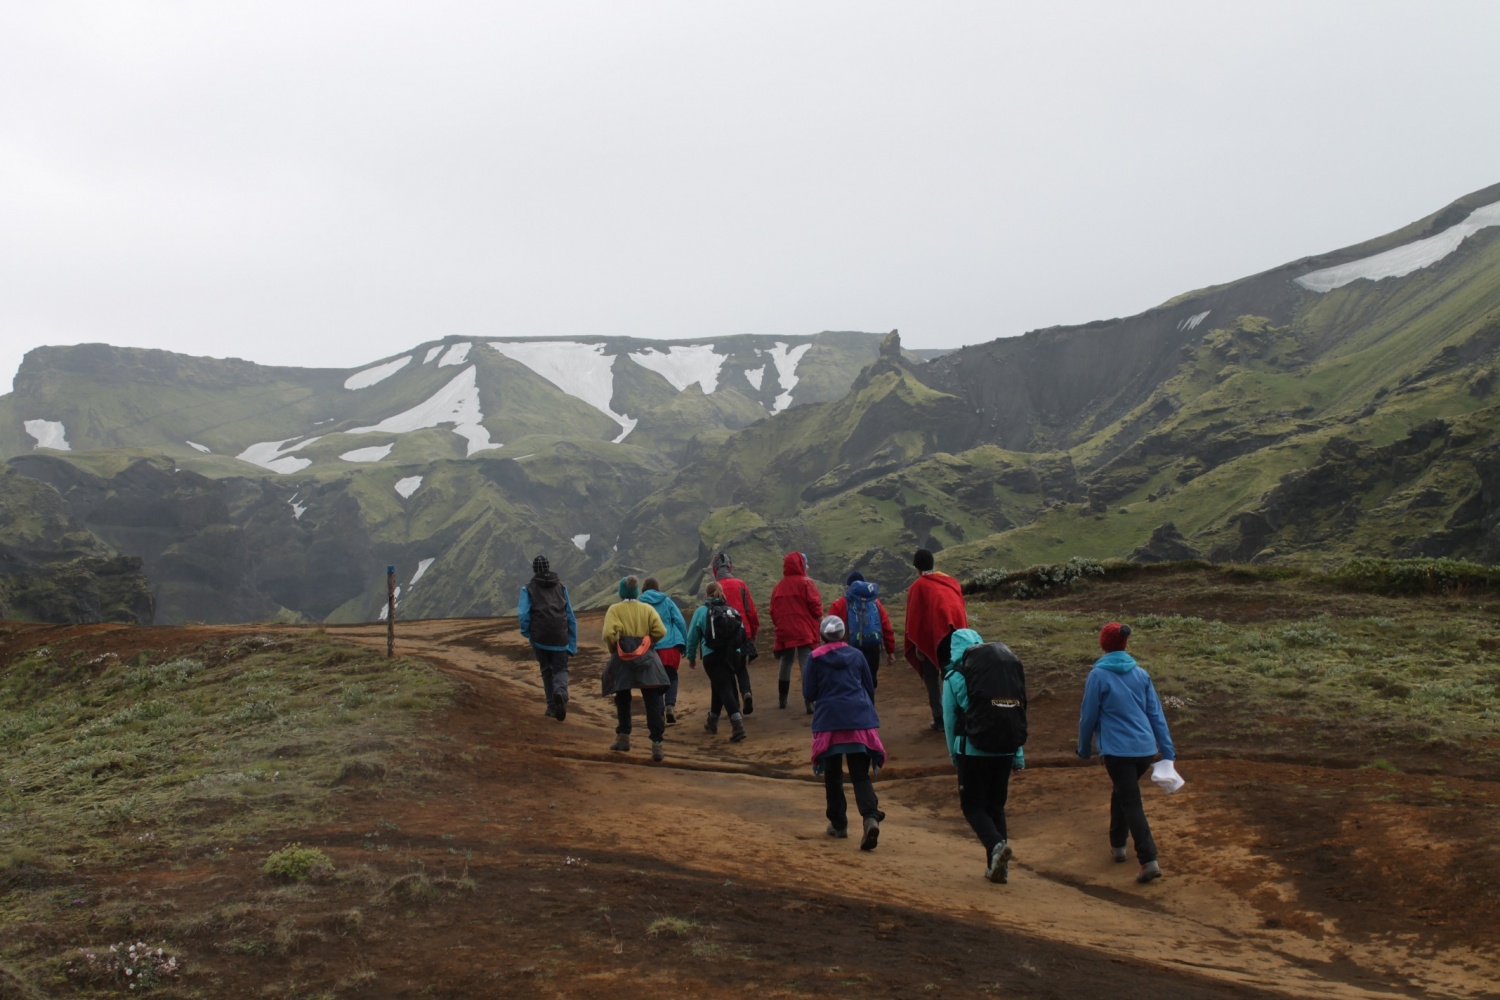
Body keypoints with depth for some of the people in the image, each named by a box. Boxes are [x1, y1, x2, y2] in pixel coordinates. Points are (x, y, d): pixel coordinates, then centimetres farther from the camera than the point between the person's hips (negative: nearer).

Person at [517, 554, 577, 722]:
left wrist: (526, 632, 9)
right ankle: (560, 691, -26)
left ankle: (552, 706, 17)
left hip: (539, 638, -1)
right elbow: (571, 617, 9)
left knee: (547, 670, 17)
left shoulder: (529, 589, 3)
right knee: (560, 669, 6)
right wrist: (573, 644, 13)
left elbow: (523, 614, -10)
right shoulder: (561, 587, 11)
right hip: (560, 638, 1)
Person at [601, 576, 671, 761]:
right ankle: (657, 744, -10)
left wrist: (614, 650, 3)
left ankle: (623, 738, 25)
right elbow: (660, 632, -6)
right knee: (653, 702, -2)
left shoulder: (614, 609, 0)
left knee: (622, 700, 20)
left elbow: (609, 634, -15)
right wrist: (647, 642, 11)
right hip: (646, 659, 0)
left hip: (622, 660, 0)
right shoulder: (647, 608, 5)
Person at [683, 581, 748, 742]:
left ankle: (738, 725, -25)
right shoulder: (732, 610, 11)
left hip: (713, 656, -5)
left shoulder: (702, 611, 2)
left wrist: (691, 657, 15)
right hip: (732, 655, 5)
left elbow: (692, 636, 4)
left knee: (724, 689, -8)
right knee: (719, 686, 23)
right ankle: (712, 721, 38)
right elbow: (742, 633, 10)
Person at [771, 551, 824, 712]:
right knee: (806, 665, -6)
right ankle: (809, 702, -13)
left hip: (784, 632, 5)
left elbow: (773, 610, 9)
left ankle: (783, 699, 26)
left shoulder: (779, 586, 7)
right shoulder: (806, 583, -8)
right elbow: (815, 606, -12)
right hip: (804, 631, -5)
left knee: (786, 663, 18)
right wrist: (818, 614, 9)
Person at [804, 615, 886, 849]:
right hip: (859, 720, 2)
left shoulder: (815, 658, -1)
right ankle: (871, 817, -22)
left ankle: (838, 824, 18)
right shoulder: (856, 655, 7)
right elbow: (870, 689, 13)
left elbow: (808, 694, 0)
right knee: (861, 774, 0)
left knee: (833, 775, 14)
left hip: (829, 721, -1)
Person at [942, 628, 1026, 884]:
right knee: (996, 806, 15)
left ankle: (996, 844, -21)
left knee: (973, 805, 6)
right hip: (1004, 748, 4)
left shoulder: (954, 676, -3)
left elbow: (949, 719, 1)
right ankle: (998, 867, 14)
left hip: (973, 750, -4)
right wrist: (1019, 754, 12)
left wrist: (953, 754, 14)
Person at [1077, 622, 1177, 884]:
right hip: (1146, 749, 5)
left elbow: (1088, 716, -2)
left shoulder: (1098, 675, -7)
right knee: (1122, 793, 25)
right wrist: (1167, 751, 11)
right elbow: (1156, 713, 8)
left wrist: (1084, 748, 13)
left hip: (1117, 750, -5)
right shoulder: (1141, 674, 7)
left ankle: (1149, 860, -16)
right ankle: (1117, 845, 37)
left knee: (1131, 803, -4)